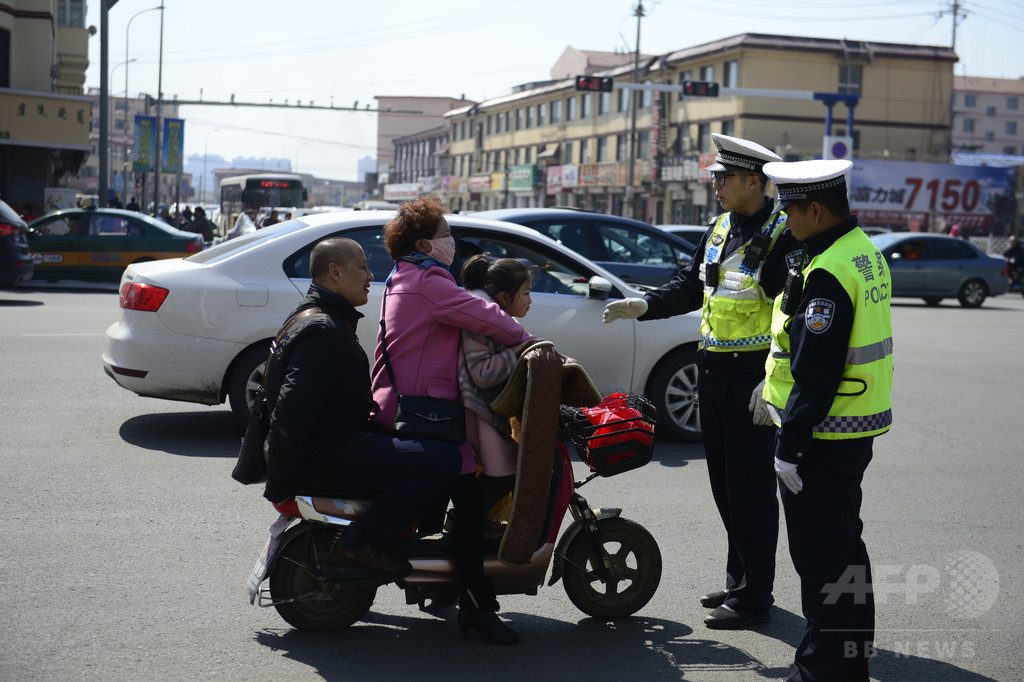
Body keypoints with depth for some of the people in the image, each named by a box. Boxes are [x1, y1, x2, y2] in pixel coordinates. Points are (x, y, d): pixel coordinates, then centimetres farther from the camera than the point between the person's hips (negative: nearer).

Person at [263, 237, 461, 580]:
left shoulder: (324, 319, 18)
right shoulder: (322, 330, -17)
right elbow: (291, 413, -24)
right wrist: (279, 489, -21)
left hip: (337, 444, 11)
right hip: (325, 458, -11)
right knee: (445, 460, -21)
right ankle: (358, 543, -14)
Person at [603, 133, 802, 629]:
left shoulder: (782, 236, -13)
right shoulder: (720, 229, 13)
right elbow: (690, 286, 20)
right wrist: (644, 305, 3)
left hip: (753, 375, -9)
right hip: (713, 370, 9)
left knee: (751, 486, -3)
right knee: (724, 482, 14)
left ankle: (755, 597, 6)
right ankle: (739, 580, 27)